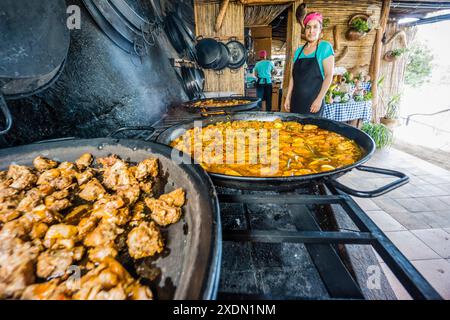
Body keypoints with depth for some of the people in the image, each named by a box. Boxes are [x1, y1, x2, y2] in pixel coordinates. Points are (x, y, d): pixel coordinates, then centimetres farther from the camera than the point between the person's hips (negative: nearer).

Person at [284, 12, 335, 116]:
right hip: (296, 101, 4)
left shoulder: (325, 47, -1)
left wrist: (319, 99, -15)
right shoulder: (298, 51, 12)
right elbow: (293, 76, 14)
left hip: (313, 102, -4)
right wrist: (288, 98, 7)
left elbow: (329, 75, -7)